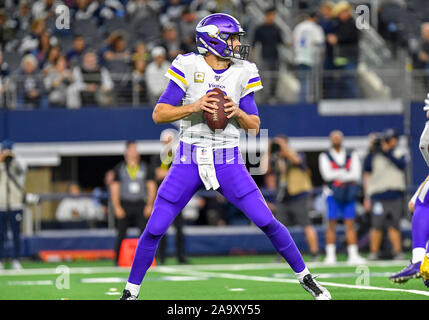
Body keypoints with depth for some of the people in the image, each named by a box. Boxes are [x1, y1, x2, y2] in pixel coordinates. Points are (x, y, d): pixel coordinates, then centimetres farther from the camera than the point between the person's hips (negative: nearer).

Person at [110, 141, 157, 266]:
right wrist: (117, 207, -5)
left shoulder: (145, 167, 10)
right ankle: (118, 260, 7)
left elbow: (151, 186, 11)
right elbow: (114, 188, 4)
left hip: (141, 205, 1)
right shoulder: (119, 168, 6)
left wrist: (149, 205, 1)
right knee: (121, 234, 0)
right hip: (124, 205, -1)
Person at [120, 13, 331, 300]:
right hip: (189, 161, -1)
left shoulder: (243, 73, 2)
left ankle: (304, 275, 10)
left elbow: (254, 126, 6)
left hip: (228, 163, 1)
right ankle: (131, 291, 13)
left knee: (267, 221, -8)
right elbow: (159, 114, -7)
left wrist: (237, 112, -15)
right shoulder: (189, 67, -6)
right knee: (154, 229, -4)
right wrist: (194, 107, -21)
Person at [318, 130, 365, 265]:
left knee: (350, 224, -3)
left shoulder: (352, 156, 11)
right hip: (332, 194, -1)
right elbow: (327, 174, -8)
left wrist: (338, 175, -12)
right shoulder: (325, 156, 6)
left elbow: (356, 175, -2)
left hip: (348, 194, 1)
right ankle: (330, 255, 1)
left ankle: (353, 255, -4)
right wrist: (346, 173, -11)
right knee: (331, 225, -3)